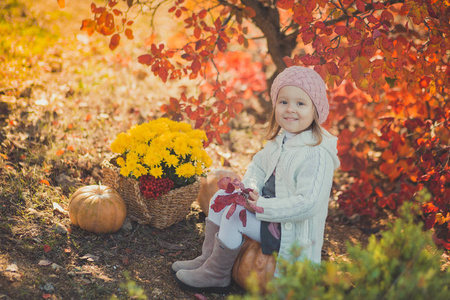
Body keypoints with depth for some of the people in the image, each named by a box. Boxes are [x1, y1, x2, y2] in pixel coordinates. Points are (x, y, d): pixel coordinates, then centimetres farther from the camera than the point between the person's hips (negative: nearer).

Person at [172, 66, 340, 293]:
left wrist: (262, 206, -28)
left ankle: (217, 275, 1)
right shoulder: (280, 140, 2)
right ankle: (208, 258, 15)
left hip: (290, 231, -9)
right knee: (221, 197, 5)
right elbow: (258, 165, 11)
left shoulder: (317, 155, -27)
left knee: (234, 215, -19)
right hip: (269, 205, 9)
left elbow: (308, 204, -31)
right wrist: (251, 189, -11)